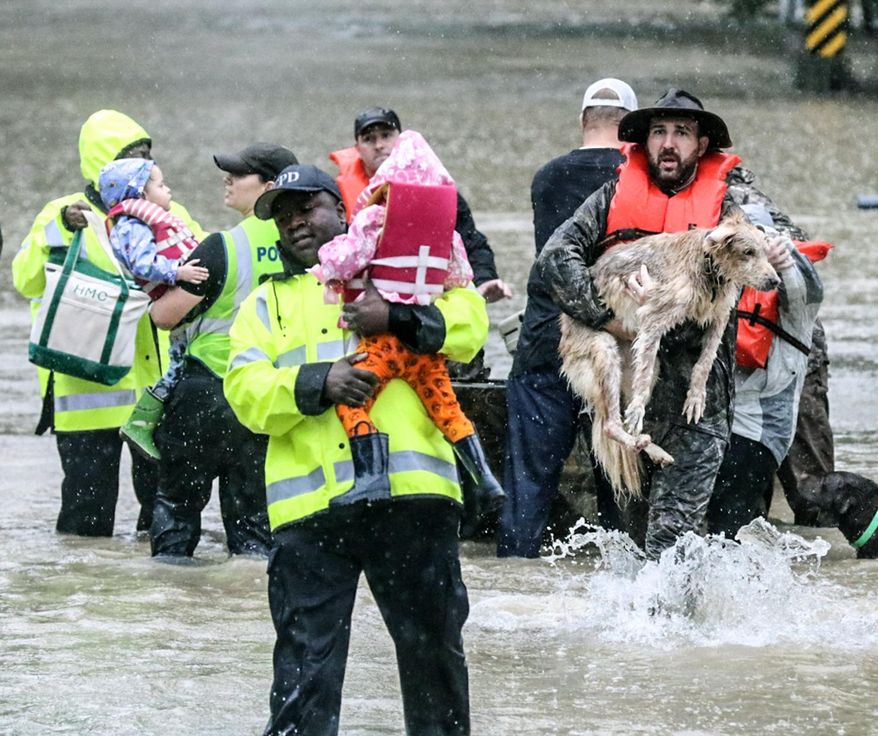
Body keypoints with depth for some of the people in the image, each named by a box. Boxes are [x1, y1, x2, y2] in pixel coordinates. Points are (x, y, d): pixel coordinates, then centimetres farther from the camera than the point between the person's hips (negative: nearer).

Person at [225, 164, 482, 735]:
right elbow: (245, 390, 6)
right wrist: (317, 383, -11)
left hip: (410, 494, -1)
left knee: (432, 640, 6)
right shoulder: (267, 304, 22)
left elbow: (469, 321, 4)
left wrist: (398, 319, -12)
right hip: (312, 501, 1)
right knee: (306, 653, -4)